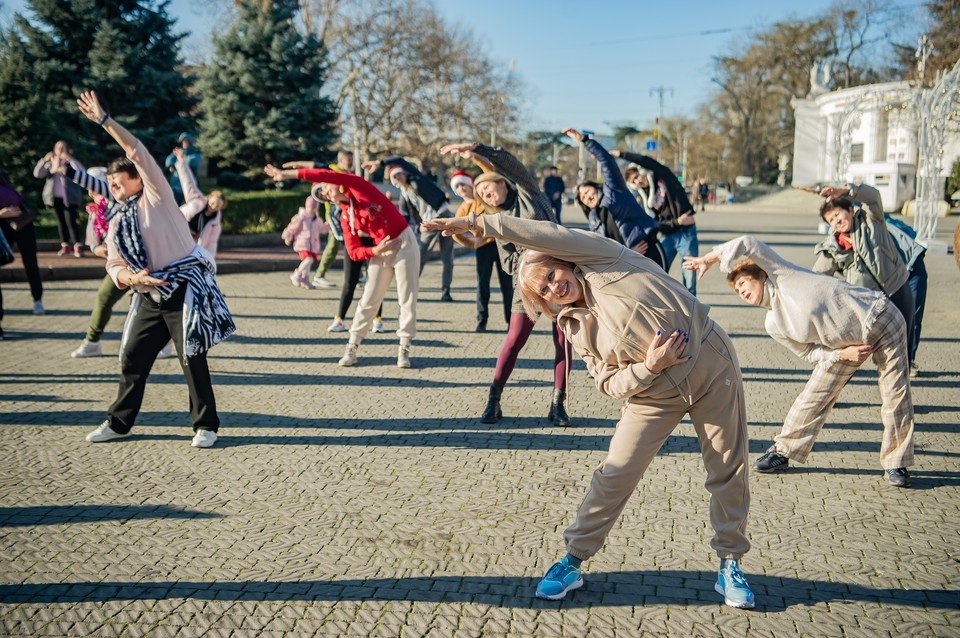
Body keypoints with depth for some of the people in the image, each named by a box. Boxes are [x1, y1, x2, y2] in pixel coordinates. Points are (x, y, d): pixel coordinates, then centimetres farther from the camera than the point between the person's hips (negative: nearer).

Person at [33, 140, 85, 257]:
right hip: (56, 197, 5)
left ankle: (77, 246, -12)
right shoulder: (50, 163, 10)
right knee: (61, 221, 9)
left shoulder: (71, 162, 0)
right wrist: (44, 160, -12)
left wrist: (70, 159, -23)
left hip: (69, 198, -5)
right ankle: (65, 245, 16)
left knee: (71, 221, -12)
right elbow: (37, 174, 0)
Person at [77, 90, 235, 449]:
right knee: (132, 358, 10)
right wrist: (131, 277, -13)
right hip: (150, 297, 7)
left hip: (184, 289, -7)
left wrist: (104, 120, -11)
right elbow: (114, 266, 9)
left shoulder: (155, 197, 0)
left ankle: (205, 425, 5)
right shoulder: (115, 223, 16)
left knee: (192, 358, -5)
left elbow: (137, 152, -10)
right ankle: (119, 423, 25)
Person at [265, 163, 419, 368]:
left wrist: (290, 173, -25)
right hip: (380, 252, 5)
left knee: (408, 299, -2)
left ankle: (404, 350, 7)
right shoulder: (345, 217, 6)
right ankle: (352, 349, 10)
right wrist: (375, 251, -18)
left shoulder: (359, 187, -8)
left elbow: (327, 175, -24)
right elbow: (354, 253, 2)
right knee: (369, 300, 4)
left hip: (404, 242, -5)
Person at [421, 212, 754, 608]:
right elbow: (610, 383, -2)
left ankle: (730, 564, 21)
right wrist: (649, 367, -22)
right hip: (655, 391, 3)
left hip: (710, 361, -3)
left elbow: (548, 236, -22)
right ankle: (573, 562, 13)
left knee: (729, 471, 3)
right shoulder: (575, 328, 2)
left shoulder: (601, 258, -8)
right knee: (615, 474, -1)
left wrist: (479, 223, -22)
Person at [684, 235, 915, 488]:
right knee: (813, 396, 2)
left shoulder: (783, 275, -19)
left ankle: (896, 464, 7)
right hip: (844, 346, 6)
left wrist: (708, 259, -19)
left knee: (896, 396, -8)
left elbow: (747, 245, -31)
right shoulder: (774, 324, -3)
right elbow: (809, 353, 3)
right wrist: (843, 354, -14)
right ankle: (782, 451, 18)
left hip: (878, 318, -6)